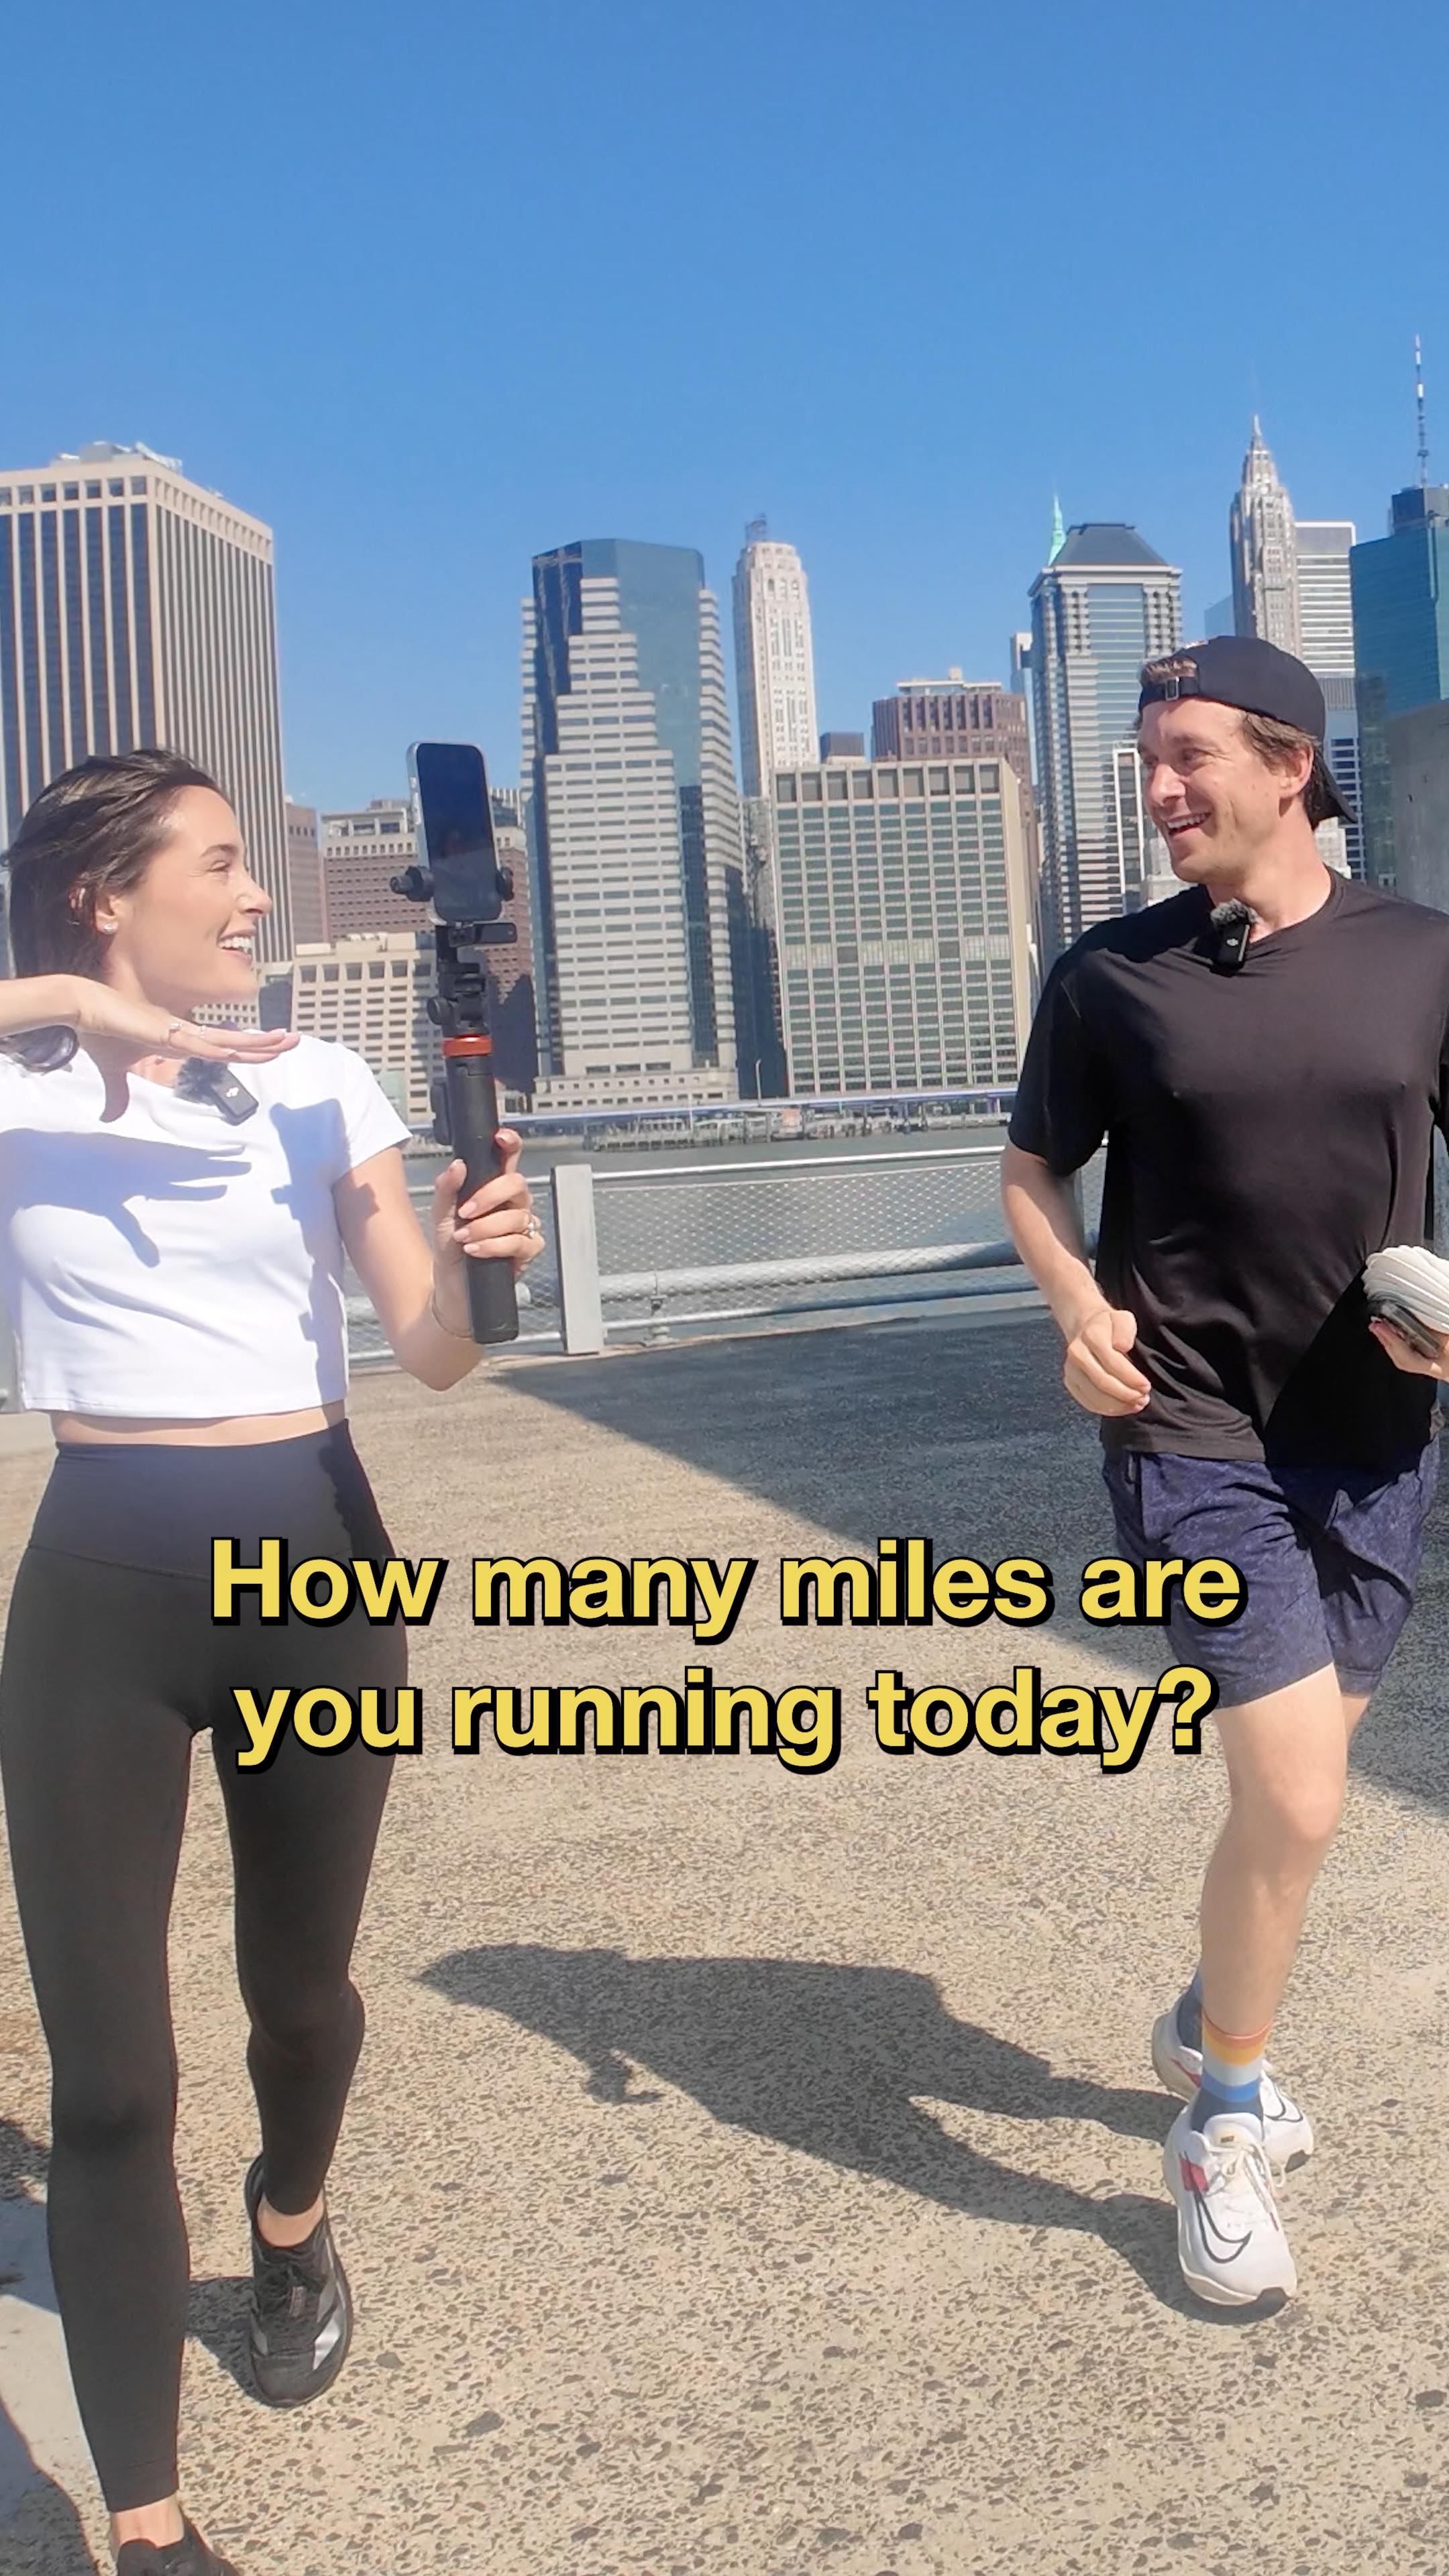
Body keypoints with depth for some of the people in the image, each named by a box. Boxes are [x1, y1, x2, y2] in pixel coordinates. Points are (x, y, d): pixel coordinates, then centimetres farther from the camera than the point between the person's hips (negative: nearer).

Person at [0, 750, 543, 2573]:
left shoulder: (317, 1083, 2)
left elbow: (434, 1353, -4)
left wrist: (471, 1262, -25)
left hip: (311, 1559, 2)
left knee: (299, 1987, 17)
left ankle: (291, 2224, 52)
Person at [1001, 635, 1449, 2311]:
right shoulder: (1110, 977, -3)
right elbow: (1034, 1171, 7)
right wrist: (1077, 1304, -12)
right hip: (1195, 1431, -3)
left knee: (1295, 1784, 17)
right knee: (1295, 1798, -11)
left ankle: (1210, 2025, 44)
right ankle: (1224, 2129, 14)